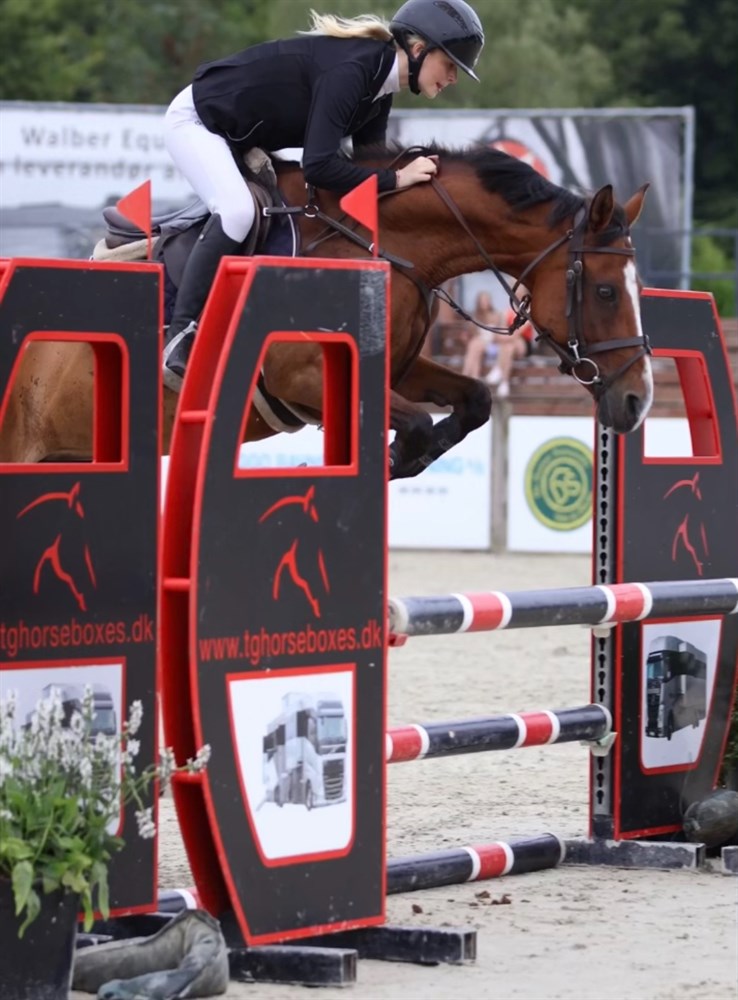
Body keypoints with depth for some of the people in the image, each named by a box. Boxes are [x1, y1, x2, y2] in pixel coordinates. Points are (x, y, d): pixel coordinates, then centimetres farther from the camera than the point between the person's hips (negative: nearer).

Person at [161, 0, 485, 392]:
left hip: (238, 142, 11)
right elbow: (319, 166, -35)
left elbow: (366, 167, 7)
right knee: (236, 211, -31)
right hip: (196, 119, -11)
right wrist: (396, 179, -30)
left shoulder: (379, 91, 0)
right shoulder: (350, 70, -29)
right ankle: (179, 343, -30)